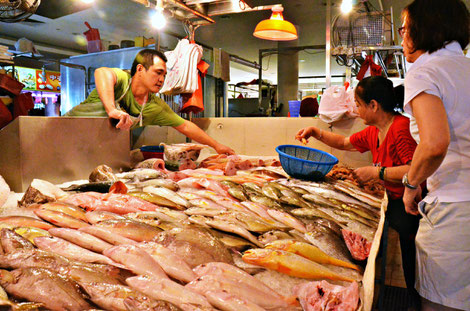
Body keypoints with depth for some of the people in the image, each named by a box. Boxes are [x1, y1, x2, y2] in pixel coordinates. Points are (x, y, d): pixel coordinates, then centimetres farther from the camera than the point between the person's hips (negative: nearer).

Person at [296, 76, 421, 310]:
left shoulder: (402, 128, -21)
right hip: (394, 200, 9)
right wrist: (316, 132, 15)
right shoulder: (373, 132, 9)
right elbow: (345, 143, 25)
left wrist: (375, 172, -23)